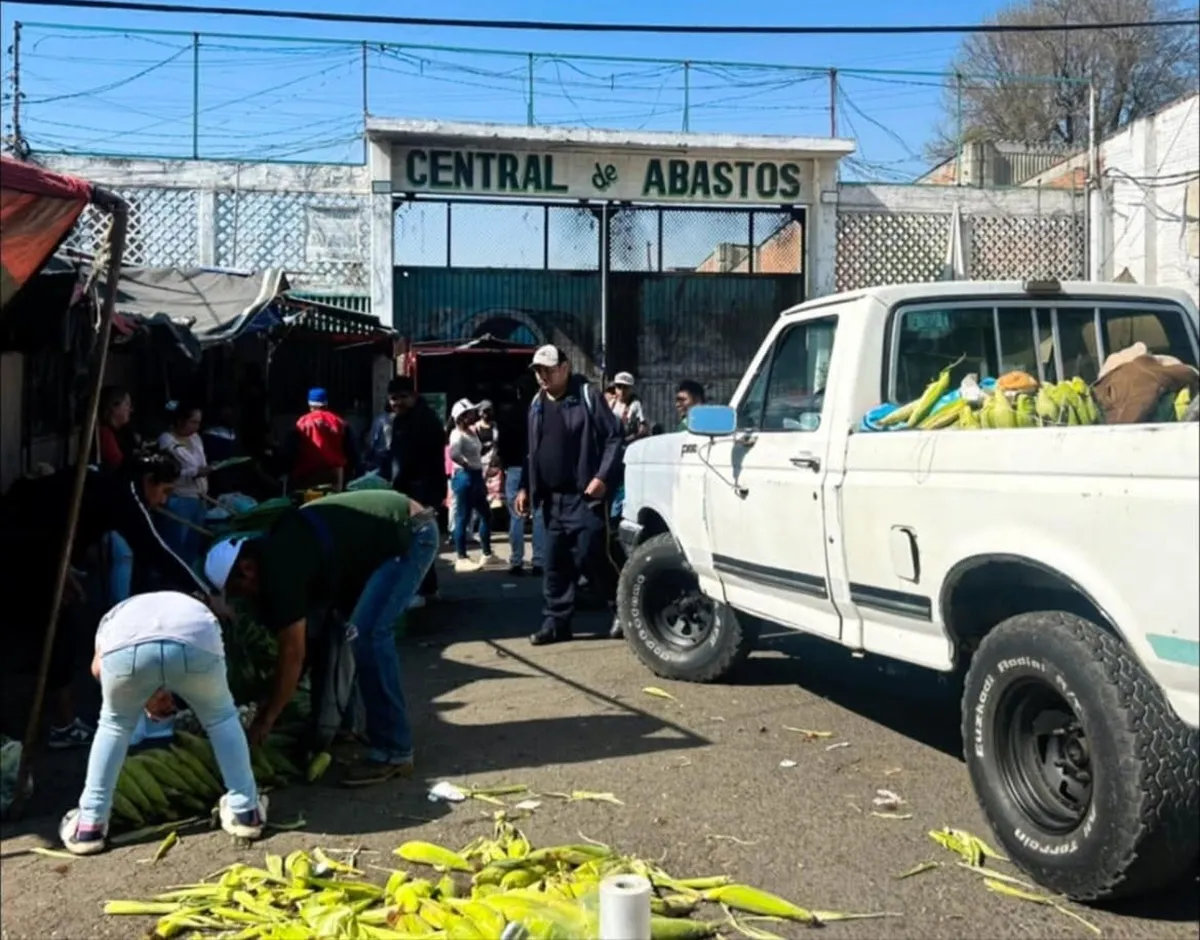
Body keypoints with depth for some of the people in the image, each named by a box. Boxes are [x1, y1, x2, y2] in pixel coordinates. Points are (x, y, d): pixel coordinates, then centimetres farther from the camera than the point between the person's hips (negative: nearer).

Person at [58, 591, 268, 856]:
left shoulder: (116, 615, 46)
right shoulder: (195, 607, 48)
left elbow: (98, 668, 26)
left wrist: (147, 695, 35)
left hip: (127, 646, 0)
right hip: (195, 642, 0)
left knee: (114, 724, 32)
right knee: (221, 717, 29)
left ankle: (89, 826, 35)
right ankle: (246, 811, 32)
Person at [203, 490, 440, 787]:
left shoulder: (281, 568, -21)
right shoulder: (274, 549, 8)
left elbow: (293, 653, -16)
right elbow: (303, 639, 15)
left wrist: (266, 718, -6)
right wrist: (271, 703, 18)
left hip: (411, 534, -11)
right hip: (396, 531, 11)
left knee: (365, 635, -18)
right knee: (329, 626, 13)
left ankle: (393, 752, -11)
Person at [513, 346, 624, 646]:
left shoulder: (587, 396, -6)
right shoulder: (537, 404, 14)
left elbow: (614, 437, -9)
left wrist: (603, 477, -18)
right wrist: (525, 487, 14)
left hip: (584, 497, -6)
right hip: (551, 499, 6)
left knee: (590, 558, -5)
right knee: (555, 564, 9)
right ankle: (555, 622, 17)